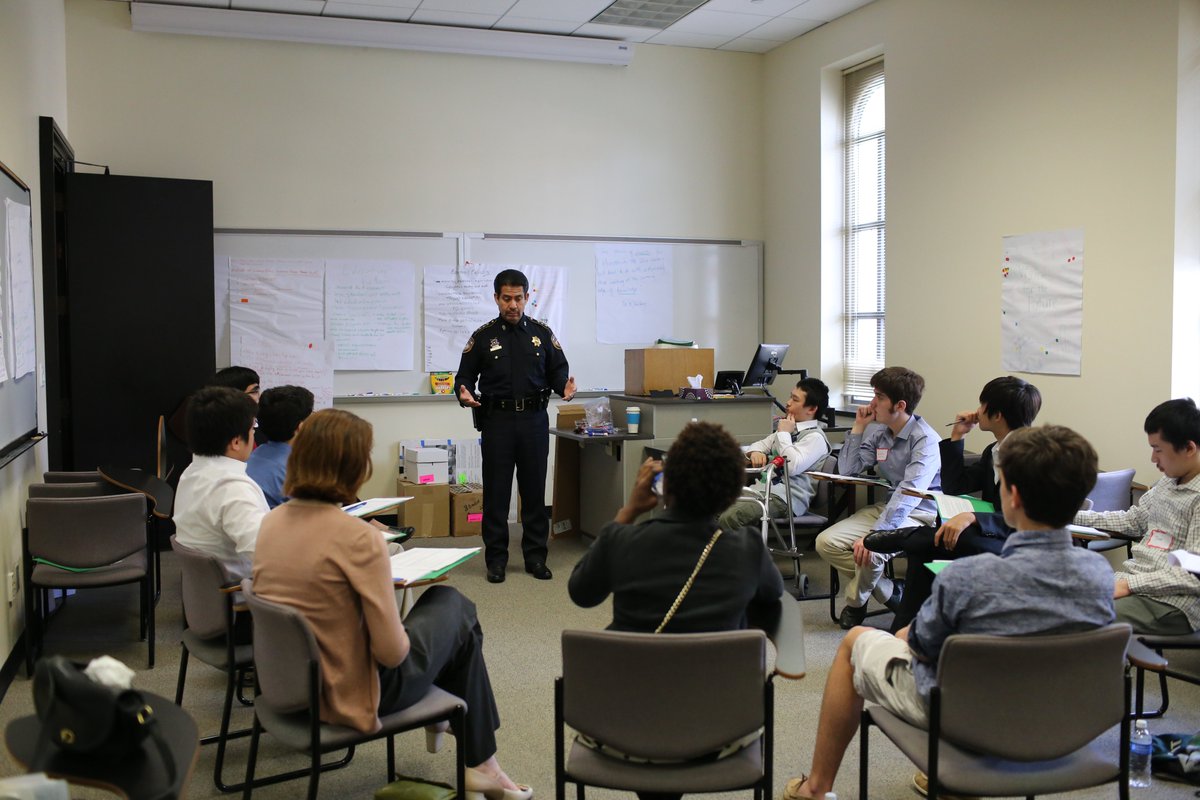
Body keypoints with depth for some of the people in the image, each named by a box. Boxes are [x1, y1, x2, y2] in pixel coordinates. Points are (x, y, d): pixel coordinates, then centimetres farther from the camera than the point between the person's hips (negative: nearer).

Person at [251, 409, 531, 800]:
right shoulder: (358, 538, -26)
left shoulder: (272, 521, -5)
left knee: (440, 599, 23)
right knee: (455, 609, 19)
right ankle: (480, 763, 30)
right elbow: (392, 652, -24)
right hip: (347, 694, -7)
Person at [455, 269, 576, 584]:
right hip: (496, 420, -1)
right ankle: (496, 558, 12)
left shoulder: (542, 333, 8)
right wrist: (464, 394, -16)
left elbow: (558, 369, 8)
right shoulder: (483, 336, 4)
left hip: (534, 419, 1)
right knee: (496, 492, 2)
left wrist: (564, 386, -14)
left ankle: (535, 556, 16)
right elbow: (465, 376, 5)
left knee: (534, 491, 6)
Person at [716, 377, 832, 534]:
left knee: (729, 518, -30)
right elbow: (760, 444, 28)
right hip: (761, 487, 8)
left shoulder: (815, 437, -6)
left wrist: (784, 434, -8)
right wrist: (755, 452, 3)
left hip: (784, 498, -8)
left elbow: (793, 467, -21)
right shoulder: (789, 428, 19)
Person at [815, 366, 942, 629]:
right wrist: (858, 428, -2)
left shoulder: (925, 439, -18)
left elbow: (909, 493, -29)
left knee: (869, 552, -33)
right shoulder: (878, 431, 5)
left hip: (920, 515, -8)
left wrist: (875, 535, -37)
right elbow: (847, 469, 7)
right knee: (826, 542, -11)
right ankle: (889, 592, 0)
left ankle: (856, 602, 1)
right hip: (887, 507, 8)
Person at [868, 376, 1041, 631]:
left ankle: (899, 538, -8)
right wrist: (957, 436, 12)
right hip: (989, 541, 9)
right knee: (923, 551, -15)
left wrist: (973, 517, -34)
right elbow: (954, 486, 16)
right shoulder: (993, 452, 15)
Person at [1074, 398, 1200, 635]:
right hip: (1129, 581, 9)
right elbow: (1132, 520, 23)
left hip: (1172, 604, -9)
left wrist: (1129, 584, -23)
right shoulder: (1168, 482, 13)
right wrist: (1072, 516, 14)